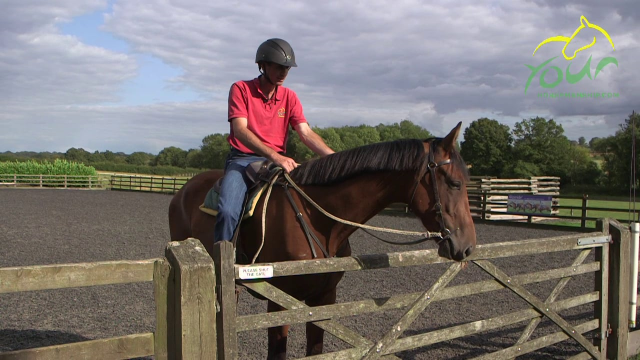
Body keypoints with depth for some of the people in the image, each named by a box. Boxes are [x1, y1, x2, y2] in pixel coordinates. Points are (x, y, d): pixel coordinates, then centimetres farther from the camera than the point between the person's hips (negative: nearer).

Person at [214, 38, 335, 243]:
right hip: (242, 159, -4)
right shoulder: (241, 89, -4)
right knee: (228, 212, -28)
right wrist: (275, 156, -30)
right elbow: (240, 130, -16)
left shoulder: (289, 97, 9)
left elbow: (306, 133, 1)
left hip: (278, 162, 4)